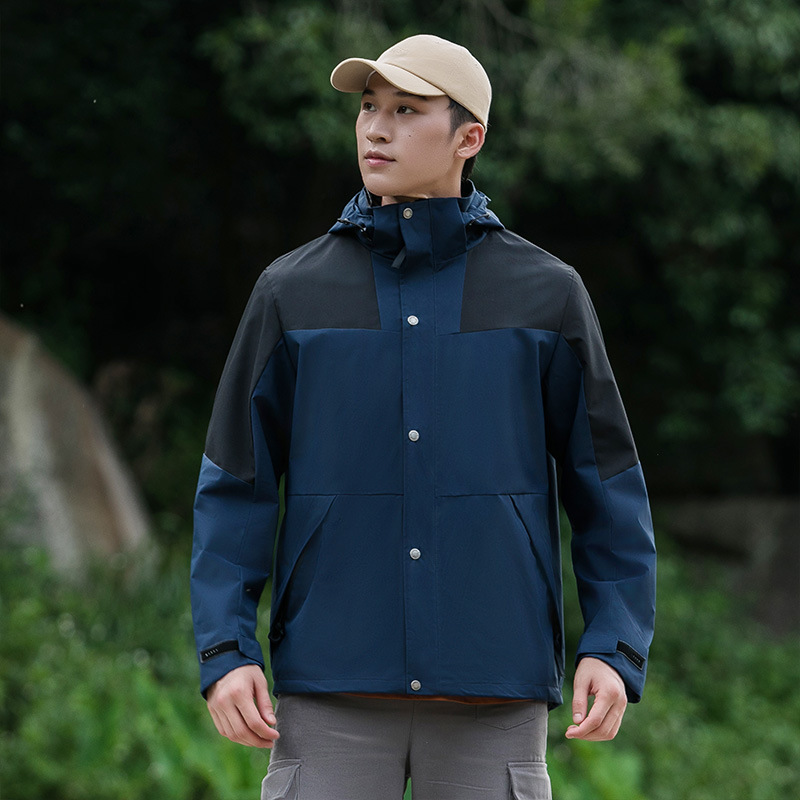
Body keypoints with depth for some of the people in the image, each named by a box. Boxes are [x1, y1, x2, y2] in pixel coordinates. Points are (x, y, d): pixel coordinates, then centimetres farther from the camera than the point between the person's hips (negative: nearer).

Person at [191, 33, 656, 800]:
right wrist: (225, 652, -5)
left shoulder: (546, 293, 4)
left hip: (492, 704, 0)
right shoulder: (292, 292, 5)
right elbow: (236, 485, 5)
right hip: (330, 694, 0)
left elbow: (607, 484, 7)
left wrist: (614, 650, -3)